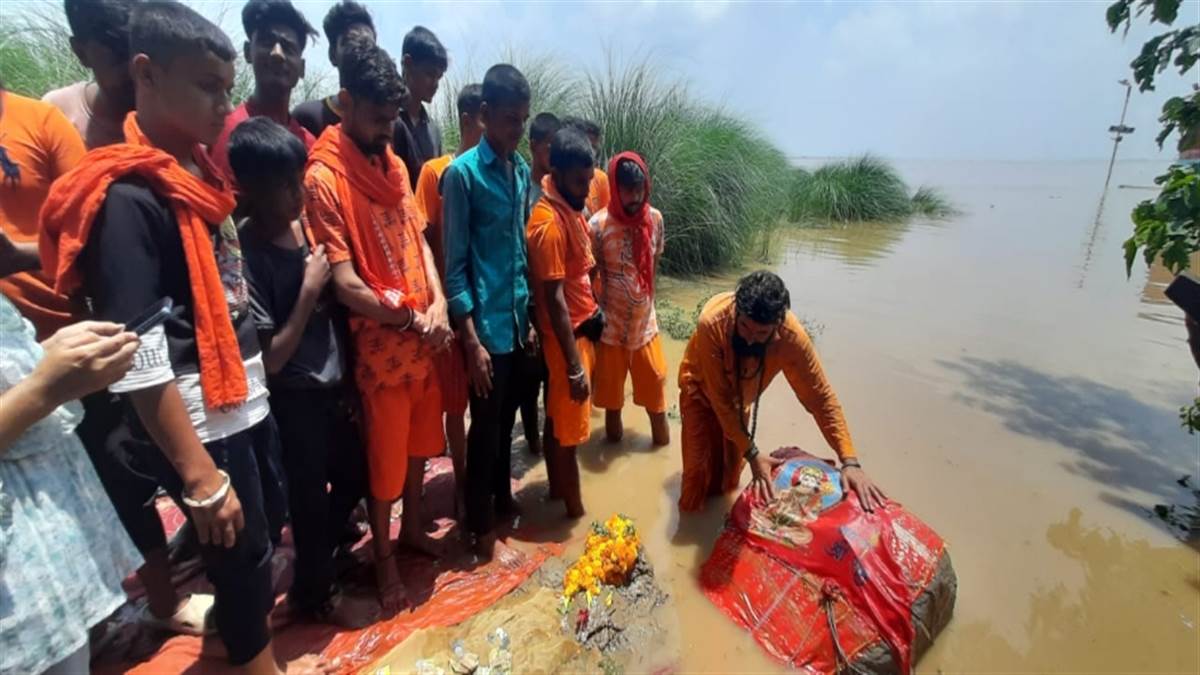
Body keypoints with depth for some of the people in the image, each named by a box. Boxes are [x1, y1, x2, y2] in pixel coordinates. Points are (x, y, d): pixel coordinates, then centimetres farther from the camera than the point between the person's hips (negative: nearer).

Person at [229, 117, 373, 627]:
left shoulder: (305, 226, -1)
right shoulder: (246, 252, -21)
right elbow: (270, 358, -20)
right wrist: (309, 289, -21)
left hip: (333, 387, 7)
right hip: (294, 400, -7)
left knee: (355, 475, 23)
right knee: (310, 497, 13)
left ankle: (318, 552, 51)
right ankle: (316, 592, 40)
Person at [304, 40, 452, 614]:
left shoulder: (394, 164, 8)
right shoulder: (324, 178, -14)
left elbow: (419, 240, 8)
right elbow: (345, 285, -19)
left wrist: (438, 306, -8)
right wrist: (412, 318, -12)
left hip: (424, 338, 7)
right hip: (379, 345, -6)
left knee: (420, 442, 20)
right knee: (384, 456, 9)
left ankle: (412, 527, 43)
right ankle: (383, 557, 31)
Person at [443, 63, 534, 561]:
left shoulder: (522, 171, 10)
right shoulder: (462, 173, -11)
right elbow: (455, 263, -12)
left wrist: (531, 318, 12)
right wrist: (471, 339, -15)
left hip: (518, 320, 6)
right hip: (486, 324, -6)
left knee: (506, 422, 20)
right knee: (485, 429, 6)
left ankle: (503, 501, 40)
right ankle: (483, 529, 25)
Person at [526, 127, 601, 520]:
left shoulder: (570, 209, 7)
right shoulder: (550, 223, -23)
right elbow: (554, 298, -25)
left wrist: (593, 312, 18)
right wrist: (574, 365, -24)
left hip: (580, 328, 9)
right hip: (566, 336, -9)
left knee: (558, 420, 22)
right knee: (568, 429, 5)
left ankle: (557, 487, 40)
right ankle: (575, 512, 22)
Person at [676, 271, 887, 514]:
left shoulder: (791, 335, -36)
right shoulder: (712, 323, -43)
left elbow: (821, 396, -28)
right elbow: (719, 396, -36)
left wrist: (850, 462, -33)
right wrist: (752, 453, -37)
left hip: (742, 392, 2)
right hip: (702, 388, -2)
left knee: (732, 462, 11)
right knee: (700, 461, -2)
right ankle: (690, 511, 29)